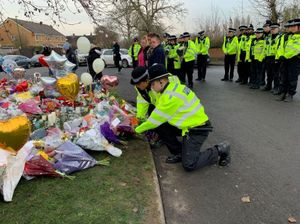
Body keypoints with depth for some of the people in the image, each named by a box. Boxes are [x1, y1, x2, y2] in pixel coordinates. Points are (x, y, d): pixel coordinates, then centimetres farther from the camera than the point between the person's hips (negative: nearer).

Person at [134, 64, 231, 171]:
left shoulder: (171, 97, -26)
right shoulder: (172, 87, 2)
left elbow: (156, 120, -15)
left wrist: (138, 129, -1)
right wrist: (143, 124, 4)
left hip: (198, 128, -9)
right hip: (191, 123, 9)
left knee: (189, 165, -9)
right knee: (162, 128, -1)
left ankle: (220, 150, 8)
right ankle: (180, 153, 14)